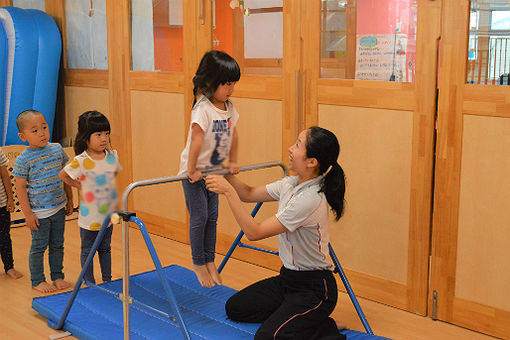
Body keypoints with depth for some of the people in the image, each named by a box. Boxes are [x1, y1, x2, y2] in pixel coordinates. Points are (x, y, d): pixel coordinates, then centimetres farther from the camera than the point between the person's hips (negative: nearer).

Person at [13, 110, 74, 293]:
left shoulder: (57, 149, 1)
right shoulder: (23, 160, -13)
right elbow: (20, 188, -11)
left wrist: (70, 200, 14)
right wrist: (28, 214, -13)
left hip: (58, 208, 5)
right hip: (38, 212, -4)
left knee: (57, 245, 14)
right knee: (39, 246, 5)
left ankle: (57, 276, 29)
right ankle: (37, 281, 20)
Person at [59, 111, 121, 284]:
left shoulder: (112, 155, -3)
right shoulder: (81, 161, -18)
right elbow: (63, 175, -4)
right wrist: (80, 185, -4)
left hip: (108, 213, 4)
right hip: (89, 216, -4)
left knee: (105, 248, 19)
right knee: (88, 251, 10)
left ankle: (107, 280, 32)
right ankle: (90, 284, 22)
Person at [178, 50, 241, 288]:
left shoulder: (229, 107, 0)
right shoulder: (203, 108, -24)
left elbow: (232, 134, 11)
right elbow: (196, 139, -27)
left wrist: (232, 162, 14)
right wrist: (192, 170, -27)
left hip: (213, 170, 7)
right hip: (195, 172, -7)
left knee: (212, 217, 11)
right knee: (199, 217, -1)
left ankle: (209, 262, 23)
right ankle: (198, 264, 15)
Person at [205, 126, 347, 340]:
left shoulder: (310, 198, -29)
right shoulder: (291, 184, -1)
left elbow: (254, 232, -26)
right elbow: (250, 194, 12)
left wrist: (228, 192, -24)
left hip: (314, 288, -9)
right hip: (288, 277, 9)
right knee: (235, 308, 12)